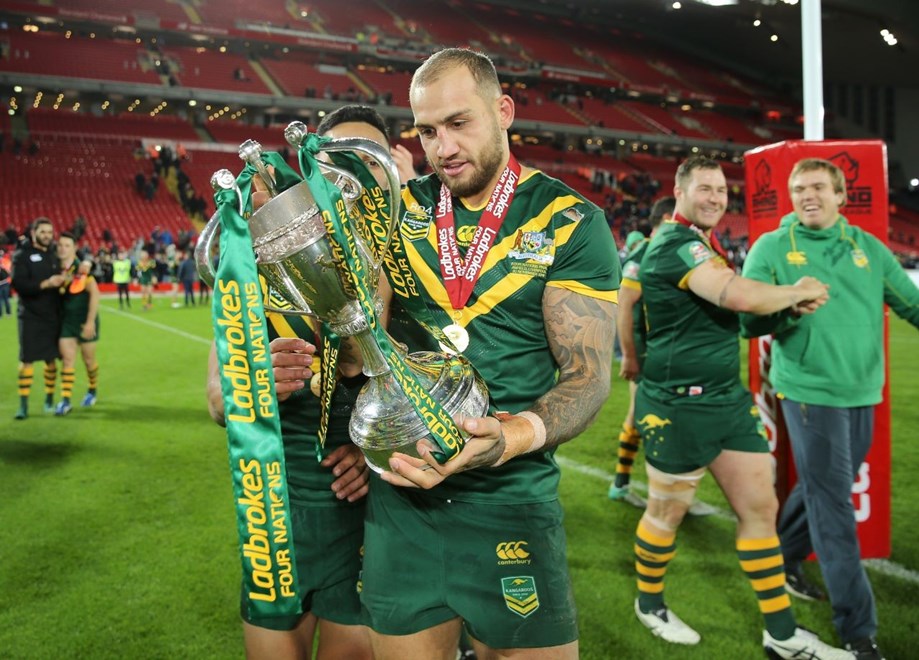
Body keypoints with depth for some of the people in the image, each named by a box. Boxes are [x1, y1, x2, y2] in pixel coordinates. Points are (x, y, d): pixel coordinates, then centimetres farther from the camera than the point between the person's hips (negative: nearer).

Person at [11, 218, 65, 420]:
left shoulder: (54, 254, 10)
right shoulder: (22, 255, -5)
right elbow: (18, 284, -16)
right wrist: (45, 284, -25)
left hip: (53, 316, 4)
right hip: (30, 317, -4)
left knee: (51, 359, 9)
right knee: (26, 360, -4)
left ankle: (49, 399, 23)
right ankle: (23, 404, 3)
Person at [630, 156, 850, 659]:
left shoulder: (700, 244, 15)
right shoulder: (676, 243, -18)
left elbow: (730, 305, 17)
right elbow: (739, 296, -31)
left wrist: (792, 300, -2)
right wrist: (798, 292, -12)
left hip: (727, 397, 9)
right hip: (680, 405, -9)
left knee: (760, 506, 10)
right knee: (667, 511, 8)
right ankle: (649, 603, 33)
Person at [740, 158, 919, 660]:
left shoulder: (867, 246, 8)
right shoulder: (771, 248, -3)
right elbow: (747, 320, -8)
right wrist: (791, 308, -26)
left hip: (863, 393, 5)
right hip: (810, 391, -5)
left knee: (822, 490, 18)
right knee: (835, 509, -3)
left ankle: (783, 560, 42)